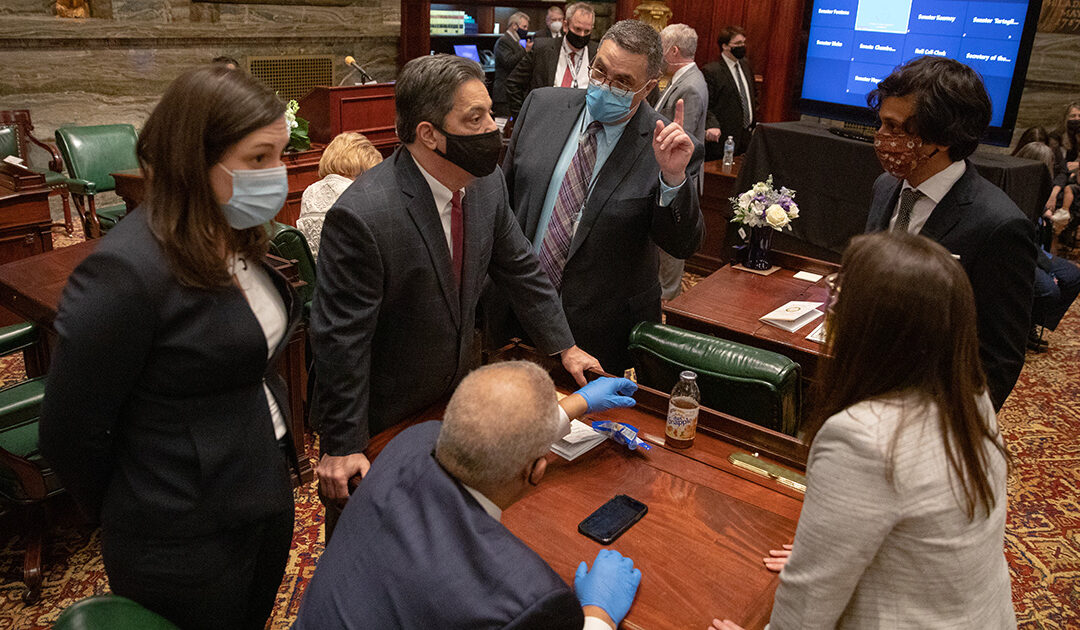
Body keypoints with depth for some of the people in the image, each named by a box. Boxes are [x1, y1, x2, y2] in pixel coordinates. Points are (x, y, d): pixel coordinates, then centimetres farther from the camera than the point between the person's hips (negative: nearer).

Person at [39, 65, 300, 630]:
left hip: (268, 494, 7)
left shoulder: (235, 240, -1)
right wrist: (139, 518, -2)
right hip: (187, 545, -7)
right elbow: (71, 435, -17)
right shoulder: (125, 274, -25)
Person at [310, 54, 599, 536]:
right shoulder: (362, 216, -32)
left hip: (452, 396, 6)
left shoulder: (486, 181, -9)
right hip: (380, 418, -6)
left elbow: (517, 266, 6)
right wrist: (342, 445, -18)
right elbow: (340, 338, -25)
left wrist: (564, 347, 8)